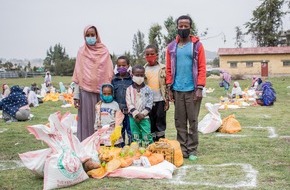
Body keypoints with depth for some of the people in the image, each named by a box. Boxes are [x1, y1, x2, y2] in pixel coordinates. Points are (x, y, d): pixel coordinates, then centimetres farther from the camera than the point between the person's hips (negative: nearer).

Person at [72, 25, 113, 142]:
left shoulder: (104, 51, 6)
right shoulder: (81, 52, 5)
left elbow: (109, 74, 6)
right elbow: (77, 75, 4)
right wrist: (76, 95, -1)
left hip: (102, 91, 0)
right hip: (86, 91, 0)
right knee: (87, 120, 2)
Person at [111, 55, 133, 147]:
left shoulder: (132, 79, -1)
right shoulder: (114, 80, 6)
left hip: (130, 111, -2)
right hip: (118, 111, 3)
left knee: (131, 131, 1)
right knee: (120, 132, 12)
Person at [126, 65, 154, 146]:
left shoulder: (147, 89, 2)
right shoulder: (129, 89, 2)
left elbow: (149, 103, -2)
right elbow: (129, 103, -4)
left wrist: (142, 114, -12)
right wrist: (136, 114, -13)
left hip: (144, 117, -1)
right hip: (133, 117, 1)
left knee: (147, 137, -4)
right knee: (135, 137, 8)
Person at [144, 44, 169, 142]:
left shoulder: (162, 68, 0)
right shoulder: (143, 69, 5)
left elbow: (166, 85, 0)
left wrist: (167, 100, -4)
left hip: (160, 100, -2)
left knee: (160, 123, 6)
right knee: (150, 123, 8)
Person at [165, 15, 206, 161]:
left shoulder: (197, 45, 0)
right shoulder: (171, 47, 8)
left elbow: (202, 68, -4)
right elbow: (169, 69, 7)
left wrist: (200, 88, -11)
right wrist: (169, 88, 1)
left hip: (192, 90, -2)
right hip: (177, 90, 3)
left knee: (193, 121, 4)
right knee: (179, 121, 8)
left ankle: (192, 150, 13)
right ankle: (182, 149, 18)